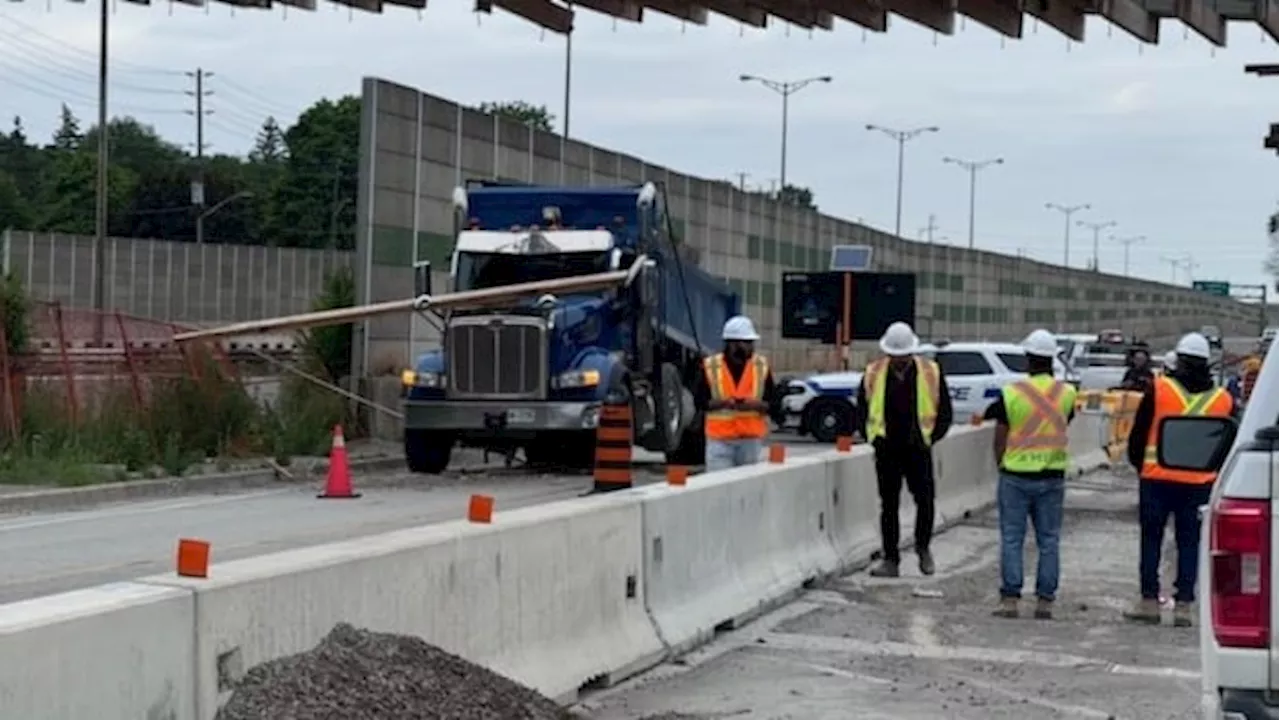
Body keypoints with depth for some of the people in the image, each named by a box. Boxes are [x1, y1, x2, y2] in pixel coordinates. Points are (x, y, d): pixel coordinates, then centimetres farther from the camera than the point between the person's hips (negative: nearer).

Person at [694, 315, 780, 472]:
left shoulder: (762, 367, 7)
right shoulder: (710, 366, 2)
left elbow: (774, 404, 6)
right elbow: (699, 401, 1)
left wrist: (755, 405, -14)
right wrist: (721, 403, -15)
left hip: (751, 439, 1)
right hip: (719, 439, -1)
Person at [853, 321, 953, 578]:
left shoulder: (931, 373, -2)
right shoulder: (873, 374, 1)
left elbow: (945, 412, 7)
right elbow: (861, 411, 12)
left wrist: (930, 438, 1)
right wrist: (873, 437, 4)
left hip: (918, 450, -1)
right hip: (887, 451, 1)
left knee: (925, 500, -9)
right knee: (888, 505, 4)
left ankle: (923, 547, 16)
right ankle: (890, 559, 10)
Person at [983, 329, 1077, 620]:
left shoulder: (1011, 393, -9)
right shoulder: (1066, 393, -2)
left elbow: (999, 440, -4)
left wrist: (1001, 466, 10)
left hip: (1016, 475, -2)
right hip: (1053, 476, 2)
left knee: (1012, 538, 4)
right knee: (1048, 540, 8)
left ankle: (1010, 598, 1)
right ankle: (1045, 600, 8)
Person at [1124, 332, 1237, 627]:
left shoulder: (1159, 390, -4)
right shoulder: (1224, 399, 4)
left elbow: (1138, 434, 1)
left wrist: (1138, 463, 16)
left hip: (1157, 478, -2)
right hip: (1199, 482, 2)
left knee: (1151, 539, 8)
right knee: (1189, 542, 8)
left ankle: (1149, 600, 7)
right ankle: (1183, 605, 6)